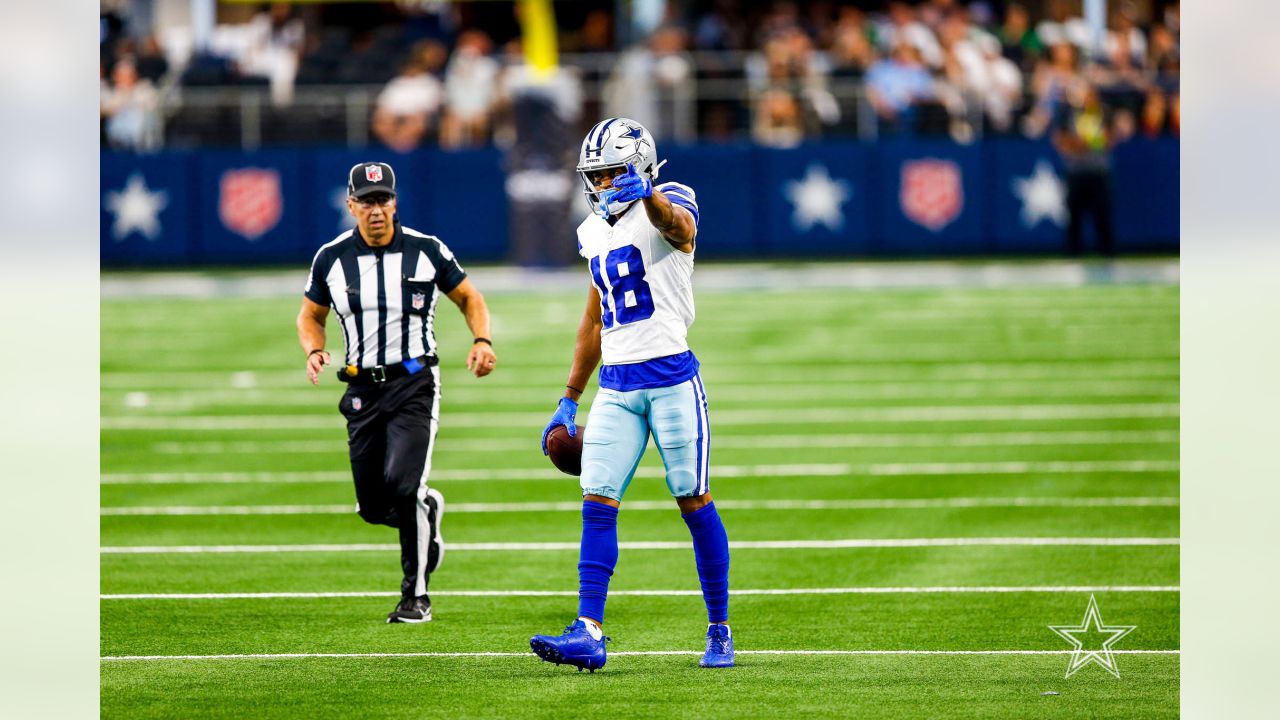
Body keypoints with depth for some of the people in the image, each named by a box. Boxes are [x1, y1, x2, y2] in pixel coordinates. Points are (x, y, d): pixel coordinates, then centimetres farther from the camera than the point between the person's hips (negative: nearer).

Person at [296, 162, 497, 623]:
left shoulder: (426, 252, -3)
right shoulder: (331, 259, 2)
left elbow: (469, 298, 9)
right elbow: (310, 315, 15)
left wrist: (483, 340, -10)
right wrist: (314, 351, -7)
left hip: (414, 382, -3)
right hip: (363, 389, 3)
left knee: (402, 485, -21)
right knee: (373, 507, 3)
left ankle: (416, 595, -8)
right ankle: (427, 510, 39)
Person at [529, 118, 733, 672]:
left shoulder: (668, 205, -5)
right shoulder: (597, 233, 16)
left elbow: (677, 225, -33)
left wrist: (645, 191, -55)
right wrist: (569, 400, 23)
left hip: (670, 377, -6)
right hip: (616, 385, 6)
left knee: (695, 504, 1)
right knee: (597, 505, -6)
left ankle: (720, 632, 13)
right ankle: (588, 634, -11)